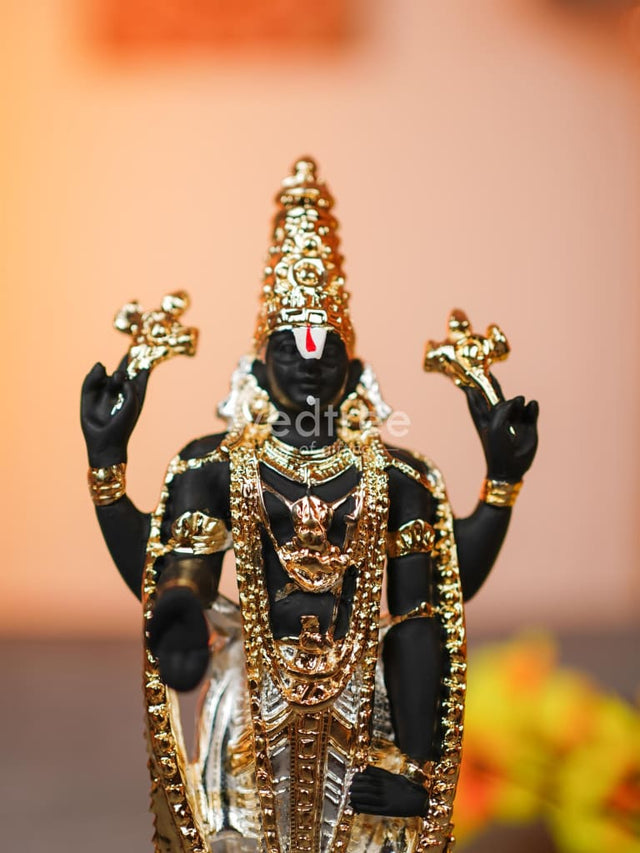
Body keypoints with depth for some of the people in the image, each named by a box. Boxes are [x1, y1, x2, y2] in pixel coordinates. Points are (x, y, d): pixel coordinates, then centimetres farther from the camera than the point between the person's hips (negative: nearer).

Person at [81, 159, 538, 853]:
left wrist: (501, 480, -4)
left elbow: (452, 585, 1)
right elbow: (157, 582, -6)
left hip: (362, 705, 1)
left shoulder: (395, 475, 4)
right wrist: (106, 459, -10)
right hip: (253, 703, 0)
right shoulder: (216, 464, 1)